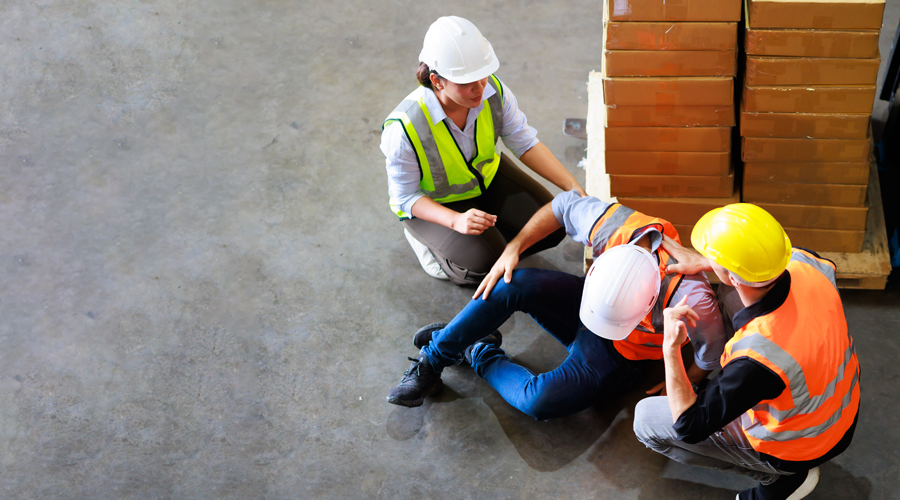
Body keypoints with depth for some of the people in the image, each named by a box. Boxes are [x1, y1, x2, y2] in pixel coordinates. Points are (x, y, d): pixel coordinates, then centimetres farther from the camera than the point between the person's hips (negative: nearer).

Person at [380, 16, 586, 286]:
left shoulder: (492, 90, -26)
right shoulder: (404, 128, -37)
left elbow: (525, 143, -13)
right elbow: (405, 196, -24)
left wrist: (574, 188, -21)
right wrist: (456, 220, -39)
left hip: (486, 175, 5)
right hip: (432, 201, -4)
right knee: (487, 265, -23)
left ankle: (491, 235, 18)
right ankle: (428, 240, 7)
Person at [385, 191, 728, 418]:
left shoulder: (688, 297, -40)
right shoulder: (612, 224, -30)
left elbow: (713, 347, -20)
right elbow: (564, 205, -9)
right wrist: (513, 248, -12)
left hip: (620, 357, -3)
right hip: (582, 305, 4)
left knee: (538, 400, -28)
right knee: (512, 283, -26)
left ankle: (483, 356, 3)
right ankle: (433, 359, -8)